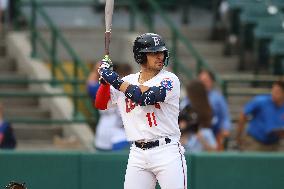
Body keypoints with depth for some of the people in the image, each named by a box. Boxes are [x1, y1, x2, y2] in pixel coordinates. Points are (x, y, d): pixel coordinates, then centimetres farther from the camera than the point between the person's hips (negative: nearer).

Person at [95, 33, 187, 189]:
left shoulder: (169, 79, -4)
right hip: (137, 154, 4)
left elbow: (145, 96, -19)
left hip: (167, 152, -4)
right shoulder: (127, 81, 12)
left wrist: (115, 80, -13)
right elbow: (101, 104, 13)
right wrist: (106, 80, -4)